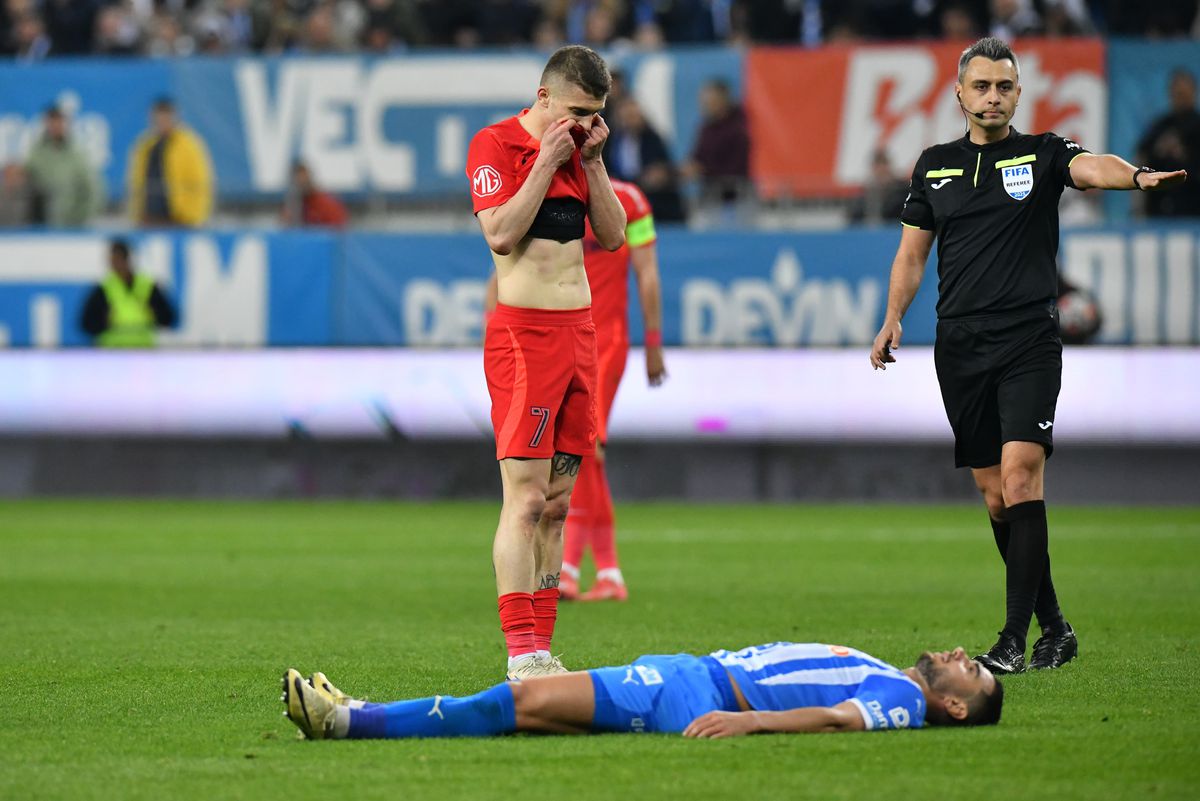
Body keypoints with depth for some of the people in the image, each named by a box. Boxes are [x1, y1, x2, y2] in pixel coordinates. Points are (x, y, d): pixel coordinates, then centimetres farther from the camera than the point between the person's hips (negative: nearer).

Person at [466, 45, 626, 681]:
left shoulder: (575, 149, 14)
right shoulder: (495, 145, -6)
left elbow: (612, 236, 12)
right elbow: (501, 233, -18)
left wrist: (592, 161, 2)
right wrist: (548, 160, -14)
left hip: (578, 330, 7)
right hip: (523, 331, -7)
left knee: (556, 503, 6)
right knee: (526, 498, -12)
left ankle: (540, 649, 8)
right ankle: (521, 653, -14)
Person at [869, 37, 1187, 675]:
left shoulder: (1042, 155, 3)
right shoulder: (935, 166, 13)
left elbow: (1090, 167, -19)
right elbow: (913, 251, 19)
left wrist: (1136, 176, -40)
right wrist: (892, 320, 5)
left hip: (1028, 341, -4)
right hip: (959, 349, 4)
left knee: (1020, 474, -18)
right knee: (994, 494, 6)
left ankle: (1013, 639, -19)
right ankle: (1053, 627, 18)